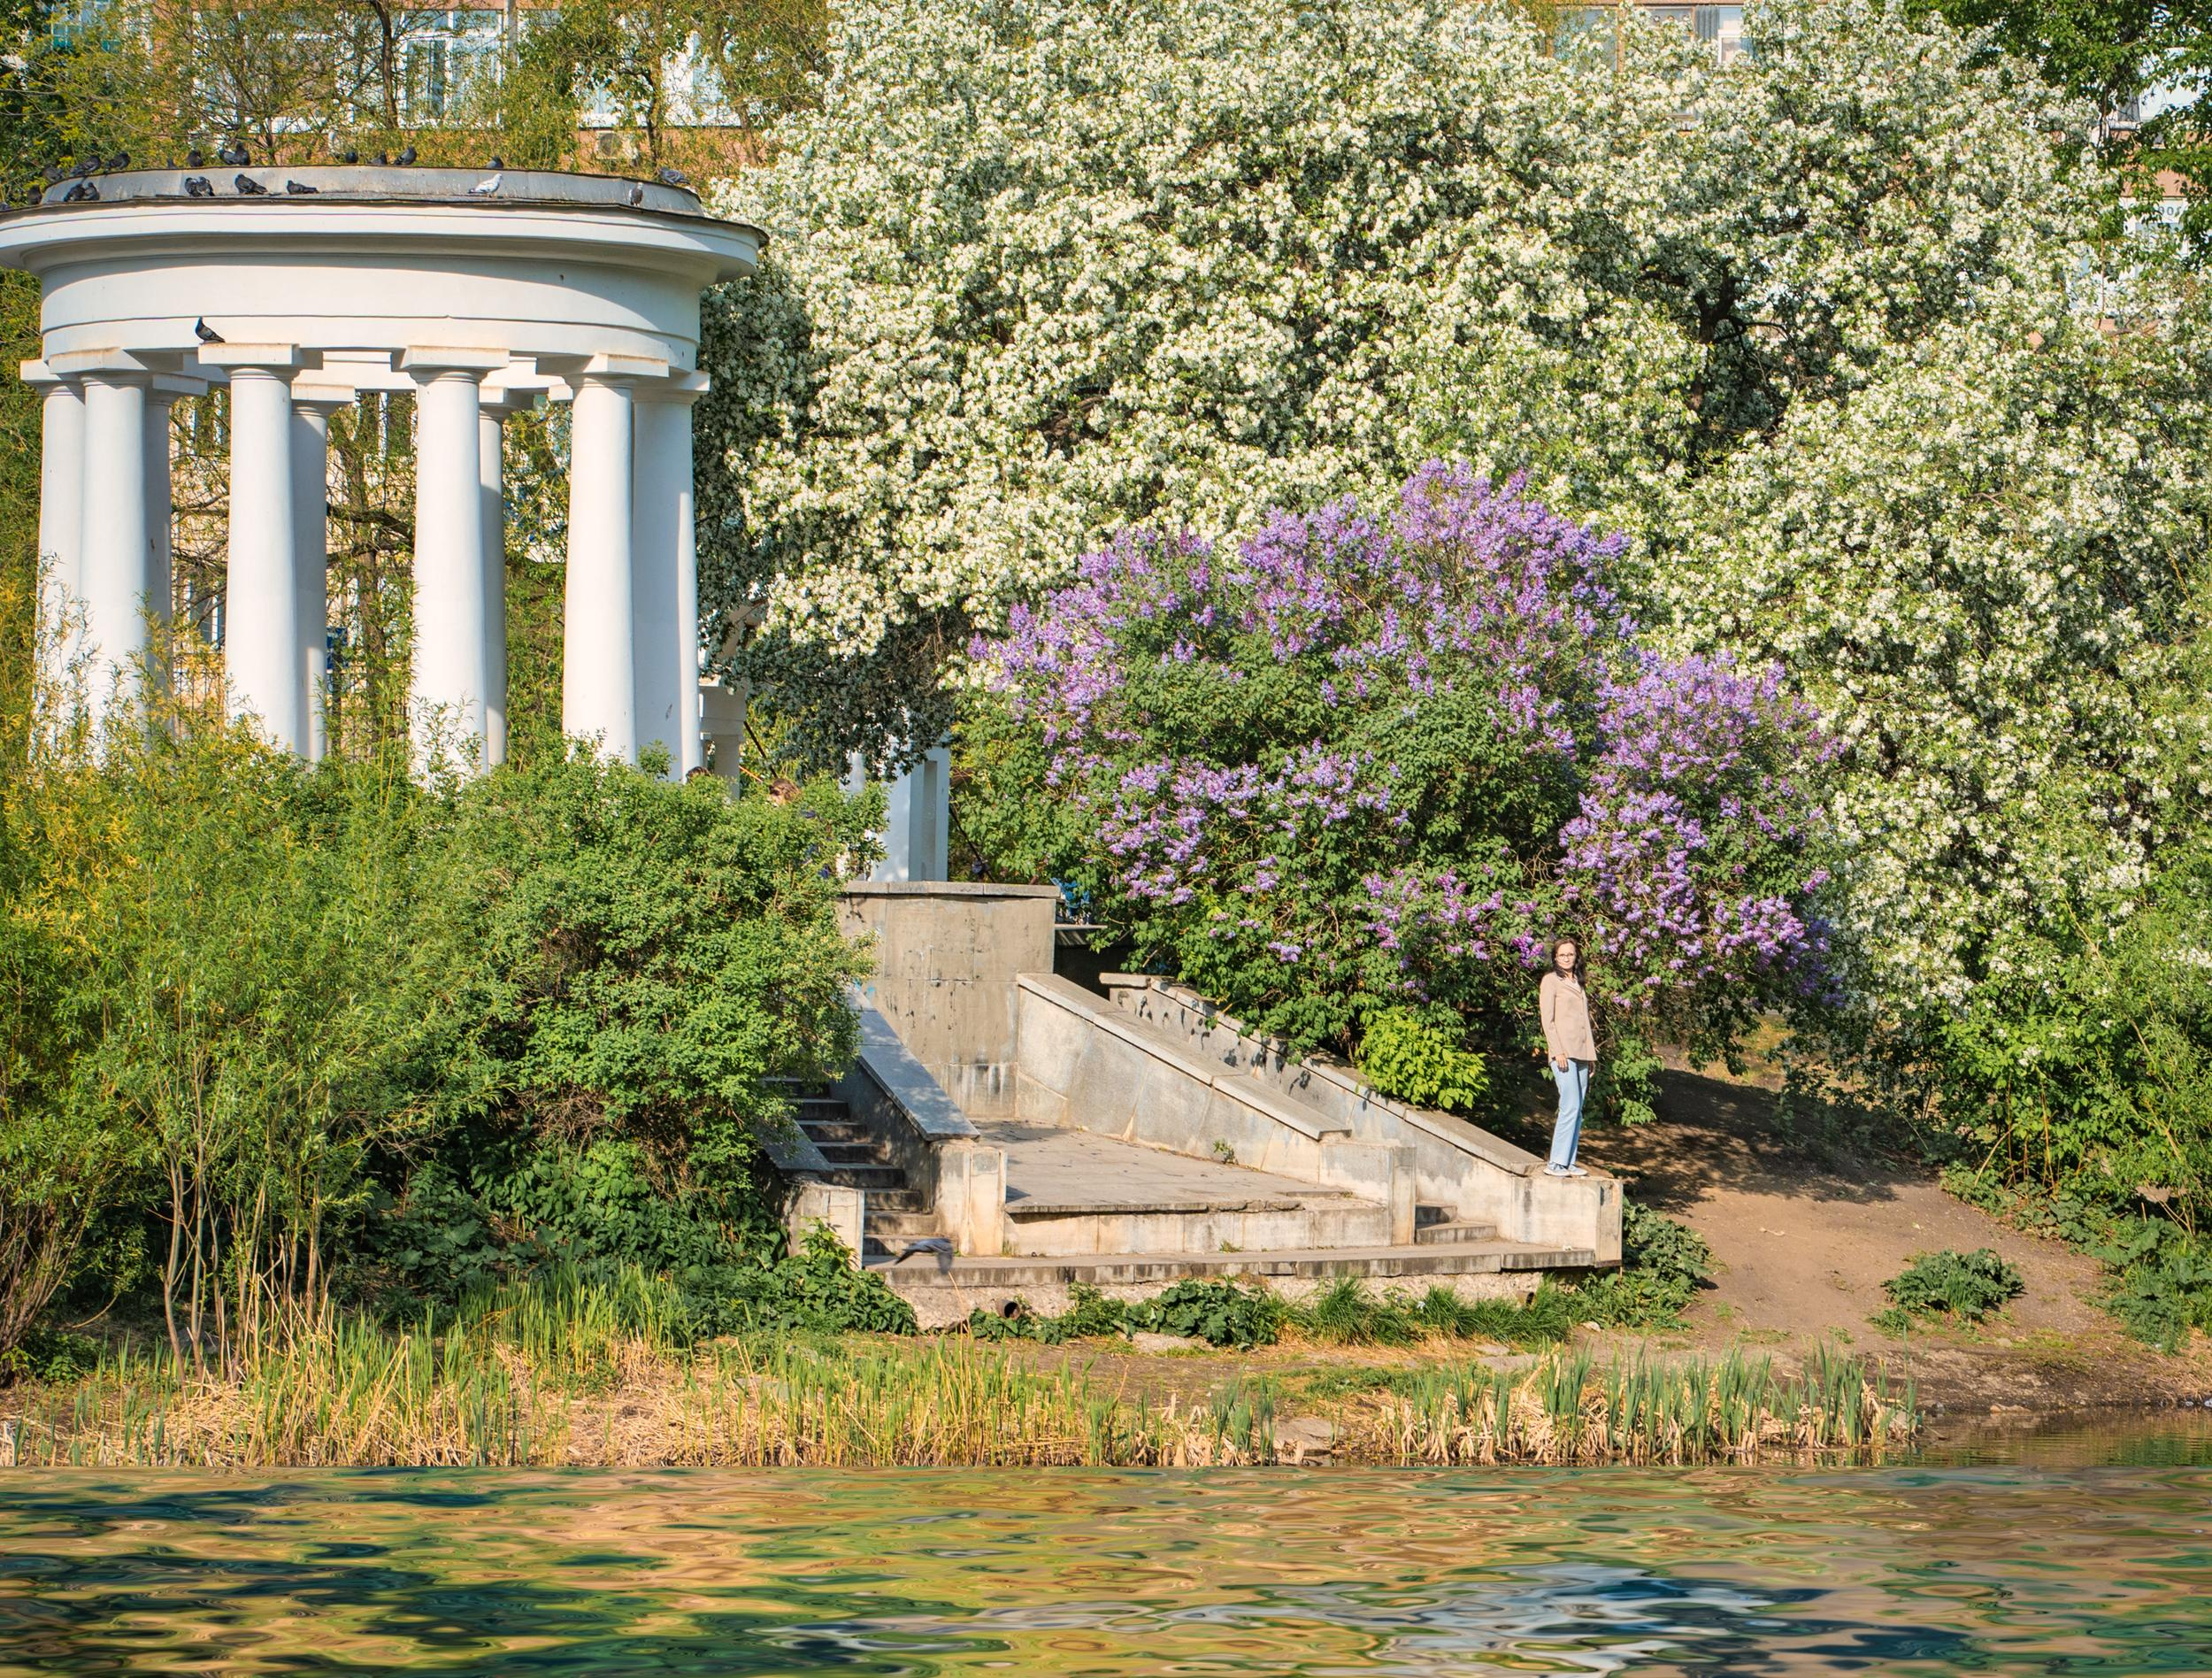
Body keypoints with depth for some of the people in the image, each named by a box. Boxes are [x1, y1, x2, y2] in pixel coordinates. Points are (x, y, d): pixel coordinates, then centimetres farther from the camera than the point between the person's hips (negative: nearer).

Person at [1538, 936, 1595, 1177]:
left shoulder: (1578, 983, 20)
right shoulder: (1550, 981, 0)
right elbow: (1548, 1020, -7)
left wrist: (1591, 1054, 16)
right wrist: (1558, 1051, -15)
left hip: (1582, 1054, 7)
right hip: (1563, 1052, -7)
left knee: (1577, 1110, 4)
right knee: (1570, 1107, -15)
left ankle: (1569, 1163, 5)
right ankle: (1556, 1163, -14)